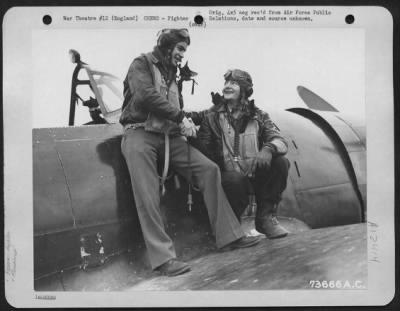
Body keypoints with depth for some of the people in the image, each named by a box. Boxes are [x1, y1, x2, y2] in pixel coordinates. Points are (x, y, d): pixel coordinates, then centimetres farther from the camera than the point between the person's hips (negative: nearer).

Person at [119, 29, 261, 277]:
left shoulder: (172, 73, 25)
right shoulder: (142, 64, 3)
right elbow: (146, 95, -14)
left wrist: (185, 123, 2)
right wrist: (180, 117, -13)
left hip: (170, 135, 7)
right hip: (140, 133, -7)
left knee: (209, 169, -10)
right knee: (147, 195, -24)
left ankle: (228, 236, -9)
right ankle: (163, 257, -28)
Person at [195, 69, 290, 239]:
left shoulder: (259, 117, 8)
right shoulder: (212, 119, 3)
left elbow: (280, 141, -5)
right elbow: (202, 150, -4)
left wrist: (268, 150, -29)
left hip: (255, 176, 4)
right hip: (230, 177, -3)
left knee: (280, 162, -23)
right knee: (236, 179, -38)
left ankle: (266, 217, -9)